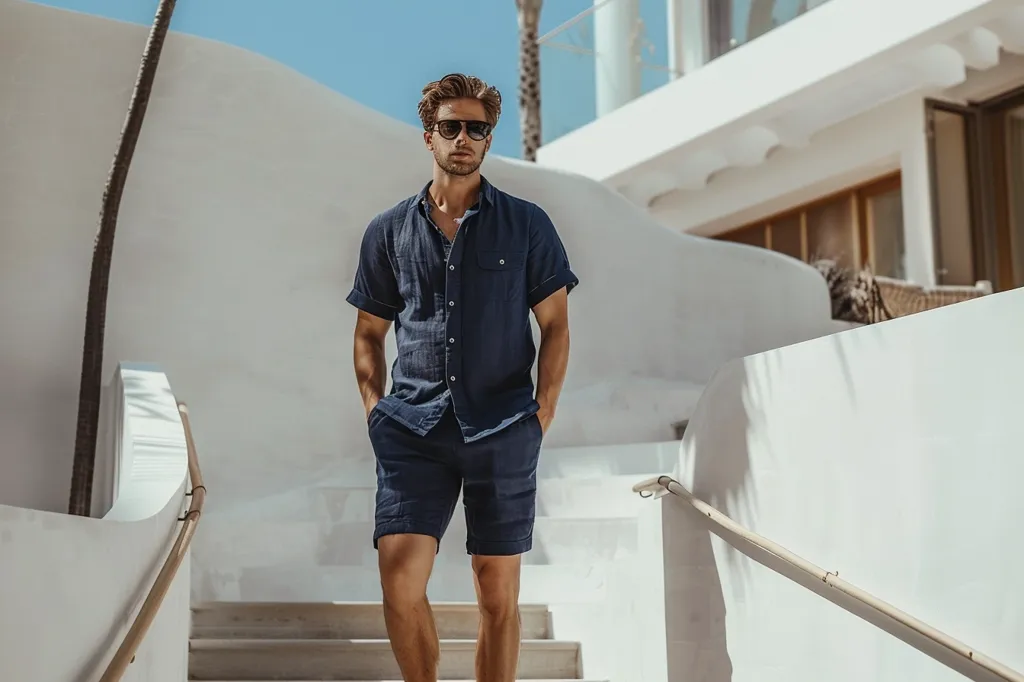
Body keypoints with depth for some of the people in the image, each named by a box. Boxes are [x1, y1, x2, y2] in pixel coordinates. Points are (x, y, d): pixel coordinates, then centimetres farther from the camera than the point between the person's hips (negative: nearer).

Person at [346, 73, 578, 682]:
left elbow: (556, 324, 6)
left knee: (499, 593, 4)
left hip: (501, 429, -1)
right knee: (400, 578, -11)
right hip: (413, 427, 1)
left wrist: (544, 411, -3)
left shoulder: (527, 225, 7)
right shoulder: (389, 231, 11)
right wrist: (374, 406, 5)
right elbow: (369, 332, 17)